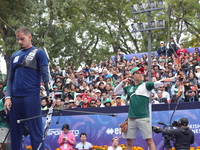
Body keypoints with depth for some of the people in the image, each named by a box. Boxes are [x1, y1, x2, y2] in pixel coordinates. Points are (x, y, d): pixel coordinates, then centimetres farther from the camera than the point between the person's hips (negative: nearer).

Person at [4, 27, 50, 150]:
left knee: (36, 132, -5)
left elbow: (45, 76, -3)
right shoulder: (15, 56, 17)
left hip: (32, 98, -5)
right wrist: (8, 97, 5)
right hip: (15, 99, 6)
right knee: (15, 133, 7)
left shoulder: (38, 53, 2)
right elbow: (11, 79, 17)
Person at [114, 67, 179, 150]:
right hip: (131, 118, 4)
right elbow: (116, 91, 24)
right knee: (129, 142, 7)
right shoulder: (129, 88, 14)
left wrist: (173, 79, -24)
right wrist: (123, 82, 10)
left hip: (143, 118, -4)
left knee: (149, 141, -7)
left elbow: (160, 82, -11)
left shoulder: (146, 85, 1)